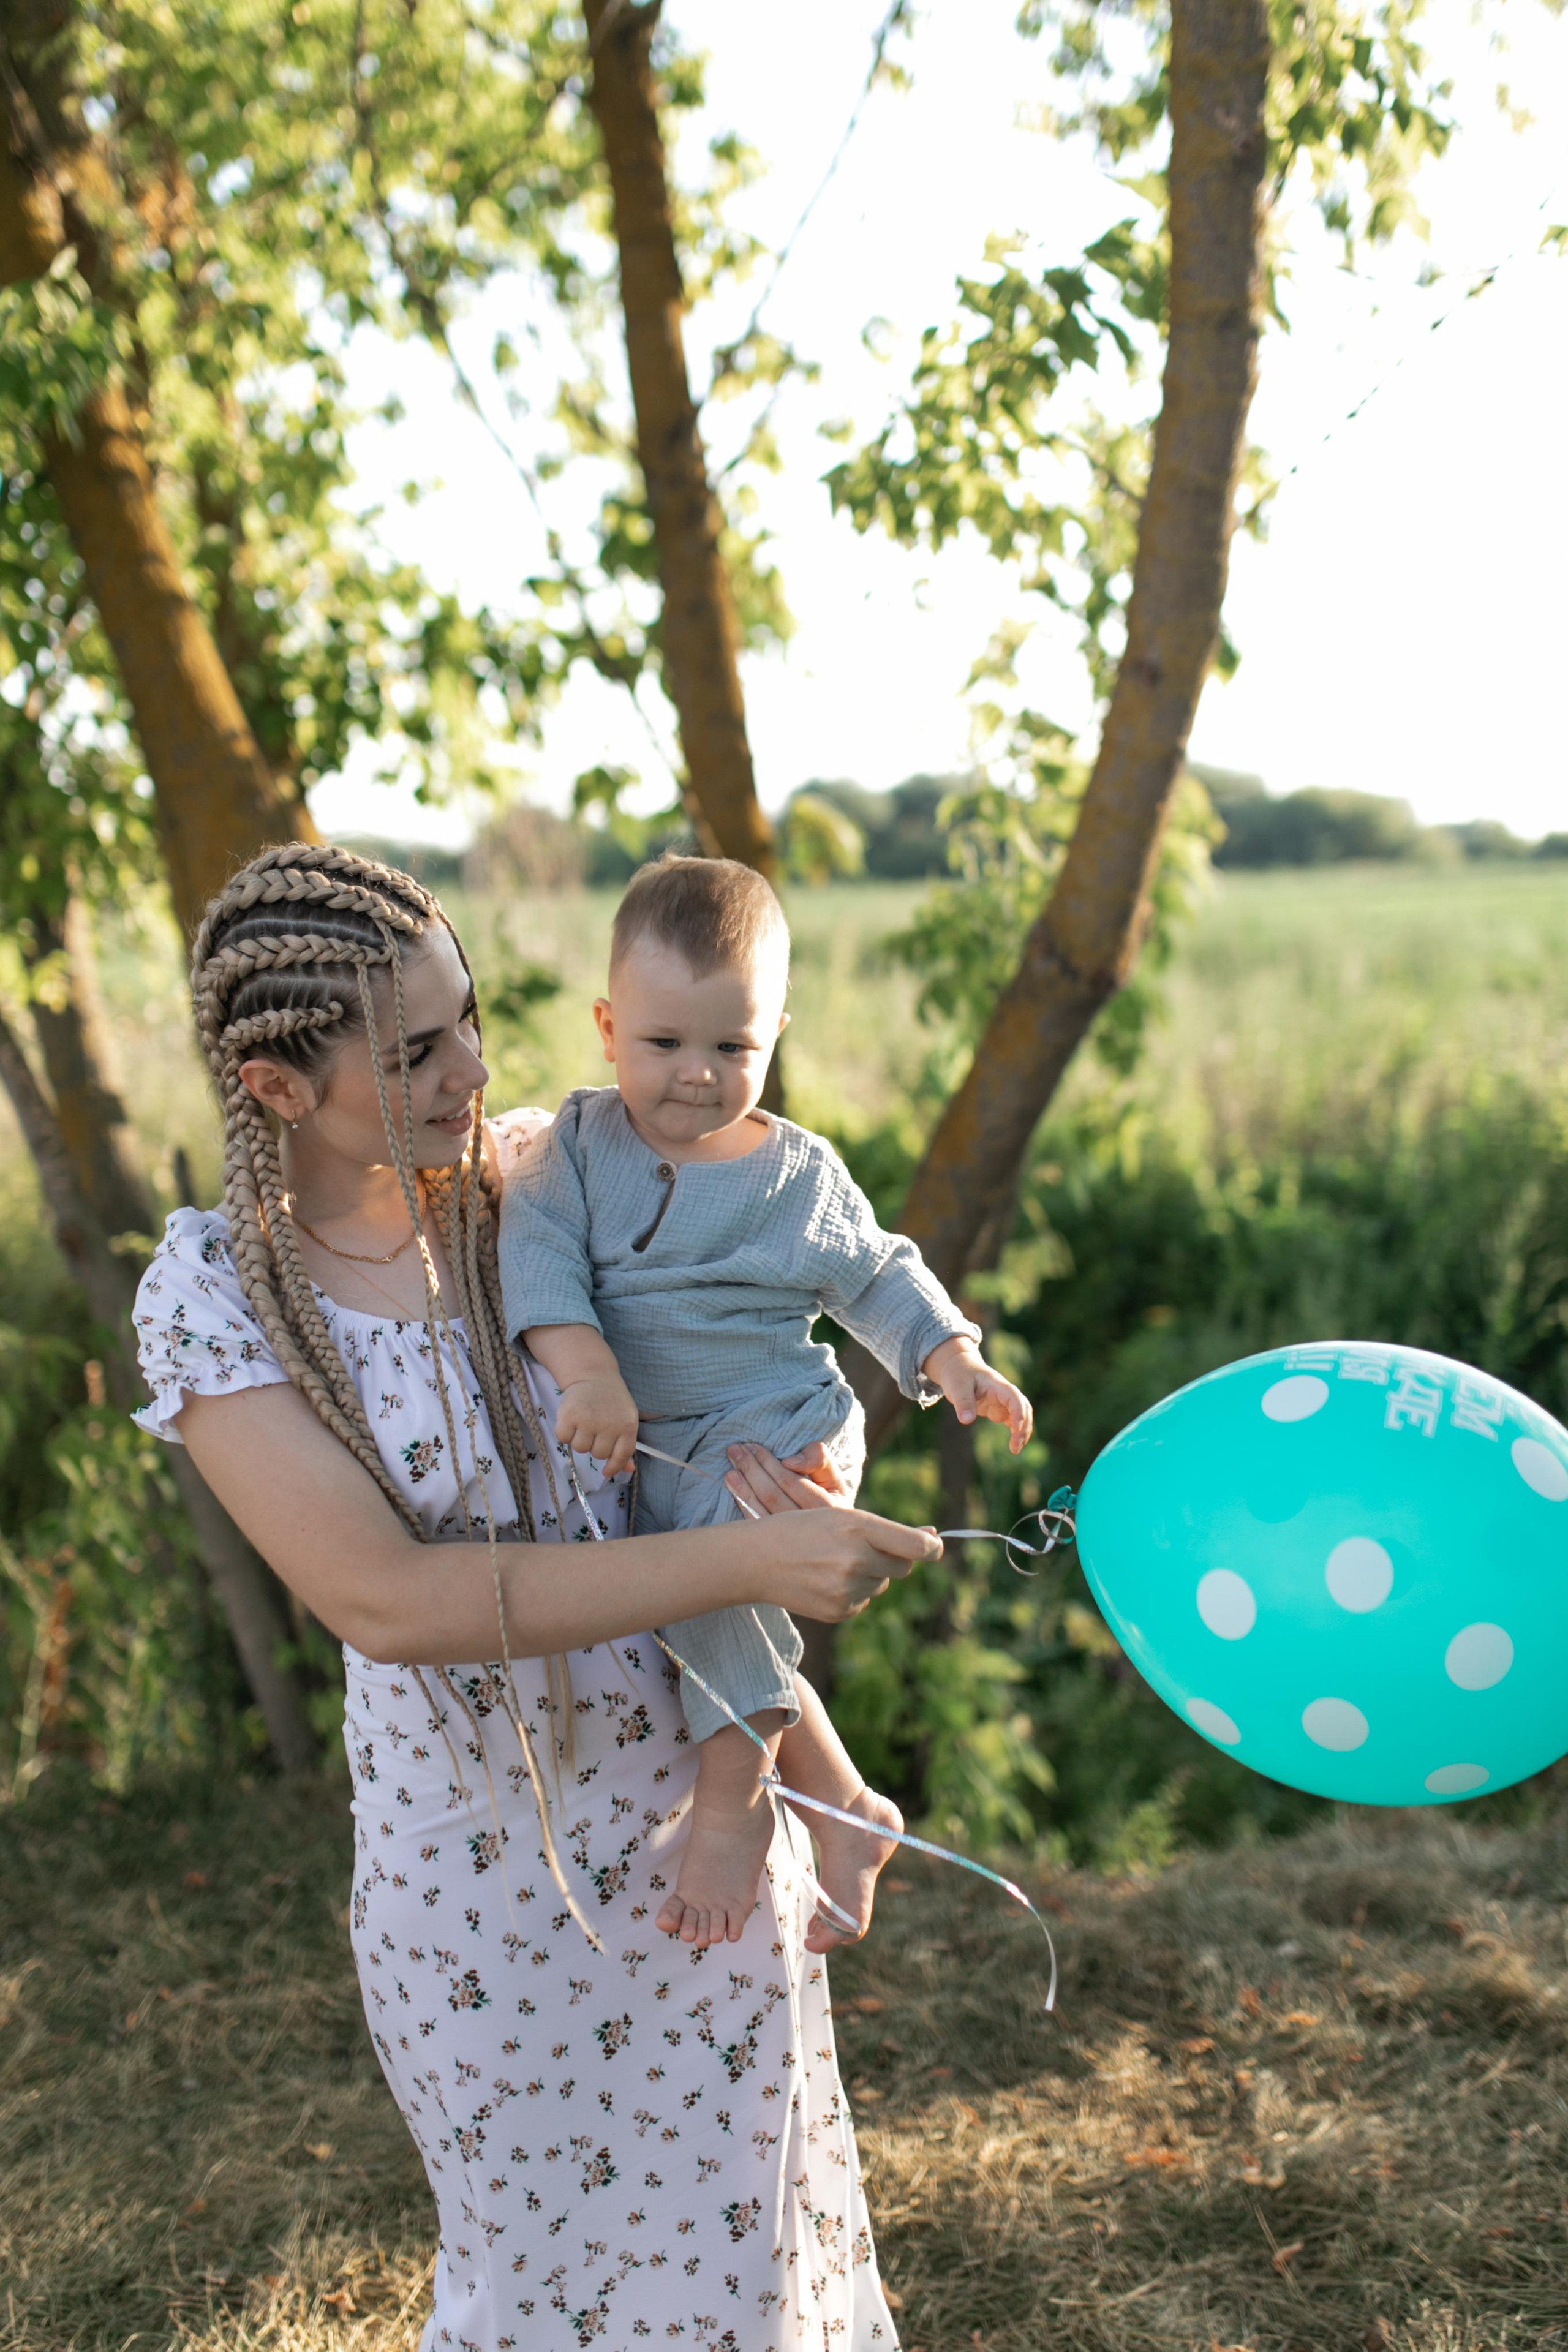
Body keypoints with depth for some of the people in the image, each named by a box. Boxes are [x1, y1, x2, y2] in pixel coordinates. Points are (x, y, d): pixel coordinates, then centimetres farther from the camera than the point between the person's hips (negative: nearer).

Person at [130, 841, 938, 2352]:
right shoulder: (209, 1298, -16)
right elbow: (385, 1602, -26)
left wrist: (785, 1467, -18)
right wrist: (743, 1563, -32)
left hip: (691, 1788, 2)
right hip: (478, 1849, -2)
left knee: (738, 2204, 20)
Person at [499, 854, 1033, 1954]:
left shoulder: (802, 1171, 3)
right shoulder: (581, 1143, 2)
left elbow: (878, 1274, 14)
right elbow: (537, 1252, -12)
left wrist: (952, 1359, -2)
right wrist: (589, 1373, -27)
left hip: (780, 1424, -3)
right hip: (648, 1447, 3)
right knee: (734, 1635, -13)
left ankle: (733, 1801, -12)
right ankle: (846, 1808, 4)